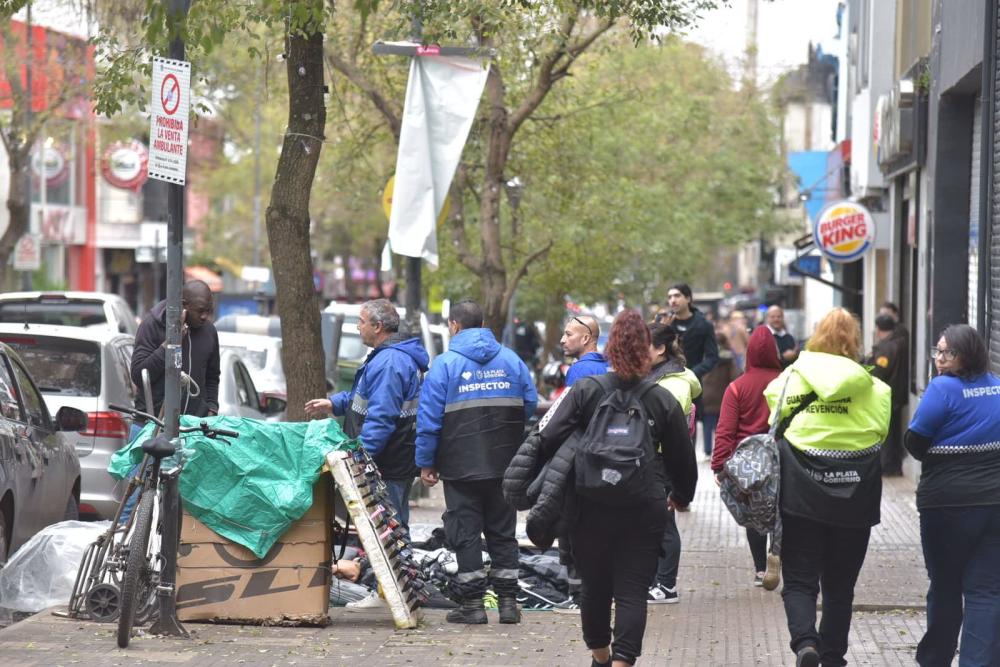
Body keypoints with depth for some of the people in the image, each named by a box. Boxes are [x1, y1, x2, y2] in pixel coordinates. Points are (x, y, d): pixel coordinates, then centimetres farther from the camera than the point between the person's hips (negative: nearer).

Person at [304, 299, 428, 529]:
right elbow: (366, 396, 33)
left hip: (388, 467, -11)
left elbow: (381, 417, -25)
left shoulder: (389, 362, -20)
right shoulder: (390, 356, 18)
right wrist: (333, 404, 25)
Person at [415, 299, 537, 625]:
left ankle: (473, 603, 2)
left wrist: (426, 462, -3)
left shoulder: (445, 363, -6)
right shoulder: (511, 360, 5)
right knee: (503, 531, 12)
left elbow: (429, 417, -8)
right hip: (505, 464, 4)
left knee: (465, 532, 3)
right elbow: (530, 405, 10)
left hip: (462, 466, -4)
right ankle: (508, 601, 11)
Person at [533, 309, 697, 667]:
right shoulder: (664, 401, 0)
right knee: (633, 592, 1)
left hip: (592, 507, 1)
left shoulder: (584, 391, -4)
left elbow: (550, 439, -12)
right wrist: (681, 496, 27)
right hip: (645, 512, -1)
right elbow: (683, 459, 7)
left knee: (595, 586, 17)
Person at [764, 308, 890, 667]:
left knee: (799, 579, 4)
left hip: (801, 494, -1)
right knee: (840, 584, 14)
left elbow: (776, 428, 3)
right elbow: (880, 435, 6)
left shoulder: (792, 379, -5)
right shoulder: (874, 388, -4)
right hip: (854, 501, 1)